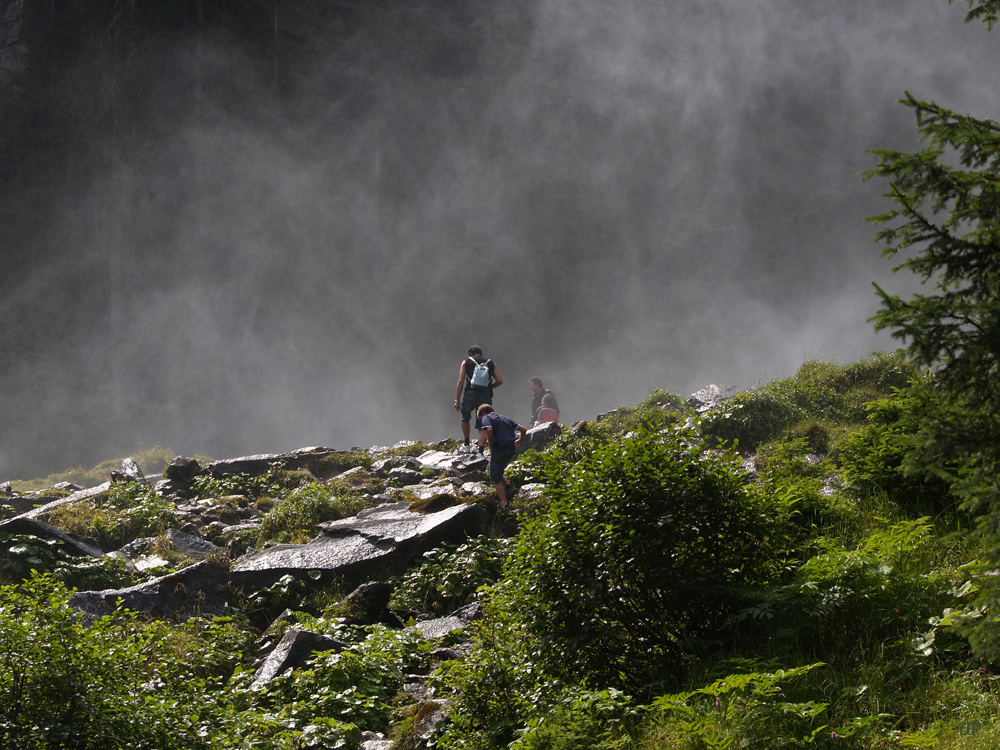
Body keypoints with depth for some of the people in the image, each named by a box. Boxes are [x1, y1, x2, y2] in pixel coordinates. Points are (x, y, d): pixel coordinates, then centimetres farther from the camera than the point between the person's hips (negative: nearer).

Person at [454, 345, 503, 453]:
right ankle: (480, 452, -7)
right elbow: (499, 381, 8)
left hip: (470, 394, -1)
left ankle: (466, 445, 25)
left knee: (465, 418, 25)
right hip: (486, 396, 1)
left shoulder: (466, 362, 13)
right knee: (482, 426, 4)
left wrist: (457, 400, 2)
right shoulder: (491, 363, 18)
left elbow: (461, 381, 3)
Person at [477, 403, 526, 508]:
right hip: (512, 448, 7)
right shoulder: (505, 418, 24)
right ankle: (507, 485, 13)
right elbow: (523, 429, 22)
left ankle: (505, 504, -5)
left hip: (500, 448, -7)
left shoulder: (486, 418, 6)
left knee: (496, 479, 0)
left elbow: (489, 430, -17)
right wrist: (520, 441, 39)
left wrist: (490, 446, -7)